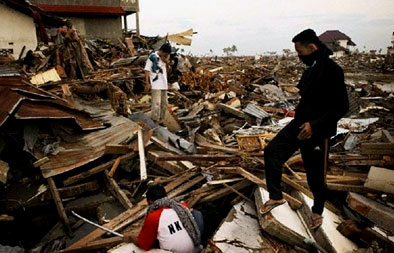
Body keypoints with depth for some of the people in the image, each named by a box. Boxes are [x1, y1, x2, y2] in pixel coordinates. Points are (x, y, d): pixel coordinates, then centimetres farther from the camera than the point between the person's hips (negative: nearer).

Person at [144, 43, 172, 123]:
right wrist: (147, 83, -13)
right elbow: (147, 70, -9)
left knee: (164, 103, 13)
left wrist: (167, 63, -2)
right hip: (155, 84, -7)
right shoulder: (152, 57, -8)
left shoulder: (164, 58, 10)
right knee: (156, 103, -10)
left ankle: (161, 118, 24)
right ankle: (155, 120, -2)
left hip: (164, 84, 7)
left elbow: (167, 69, 19)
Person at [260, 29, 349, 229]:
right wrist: (300, 119, 15)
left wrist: (315, 125, -27)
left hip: (317, 132, -8)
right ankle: (276, 197, 13)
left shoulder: (332, 70, -18)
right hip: (299, 124, 8)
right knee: (272, 151, -1)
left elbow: (341, 107, -21)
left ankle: (317, 211, 34)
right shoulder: (310, 69, 8)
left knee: (315, 176, 7)